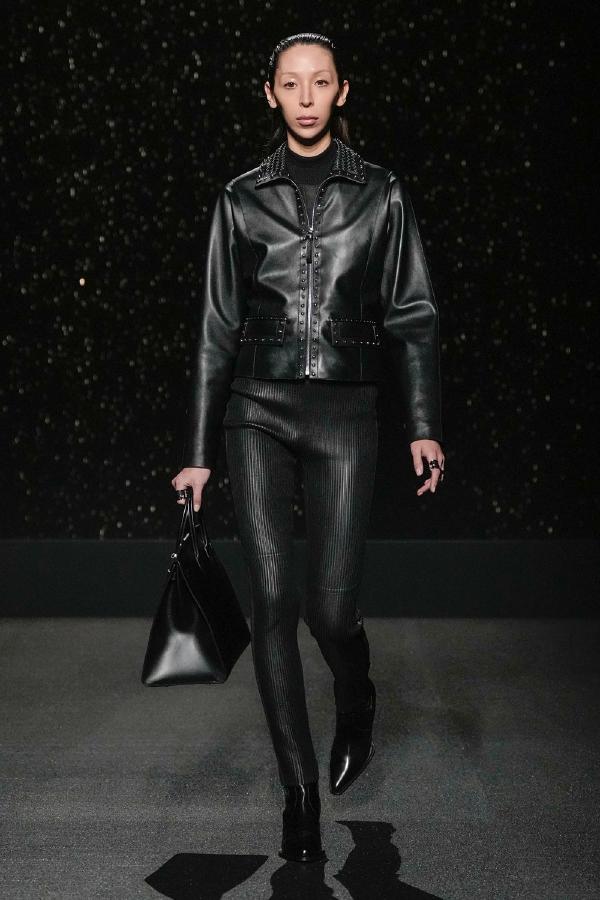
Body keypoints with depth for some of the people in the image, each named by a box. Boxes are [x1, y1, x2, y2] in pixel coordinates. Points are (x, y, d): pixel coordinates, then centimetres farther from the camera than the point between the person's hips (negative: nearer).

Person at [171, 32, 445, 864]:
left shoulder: (381, 195, 6)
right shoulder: (241, 200, 7)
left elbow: (412, 316, 5)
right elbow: (218, 329, 8)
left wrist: (424, 425, -6)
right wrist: (198, 451, 6)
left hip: (344, 414, -1)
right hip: (257, 412, 1)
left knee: (330, 606, -4)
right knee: (273, 601, -4)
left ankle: (357, 706, 33)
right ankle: (301, 792, 10)